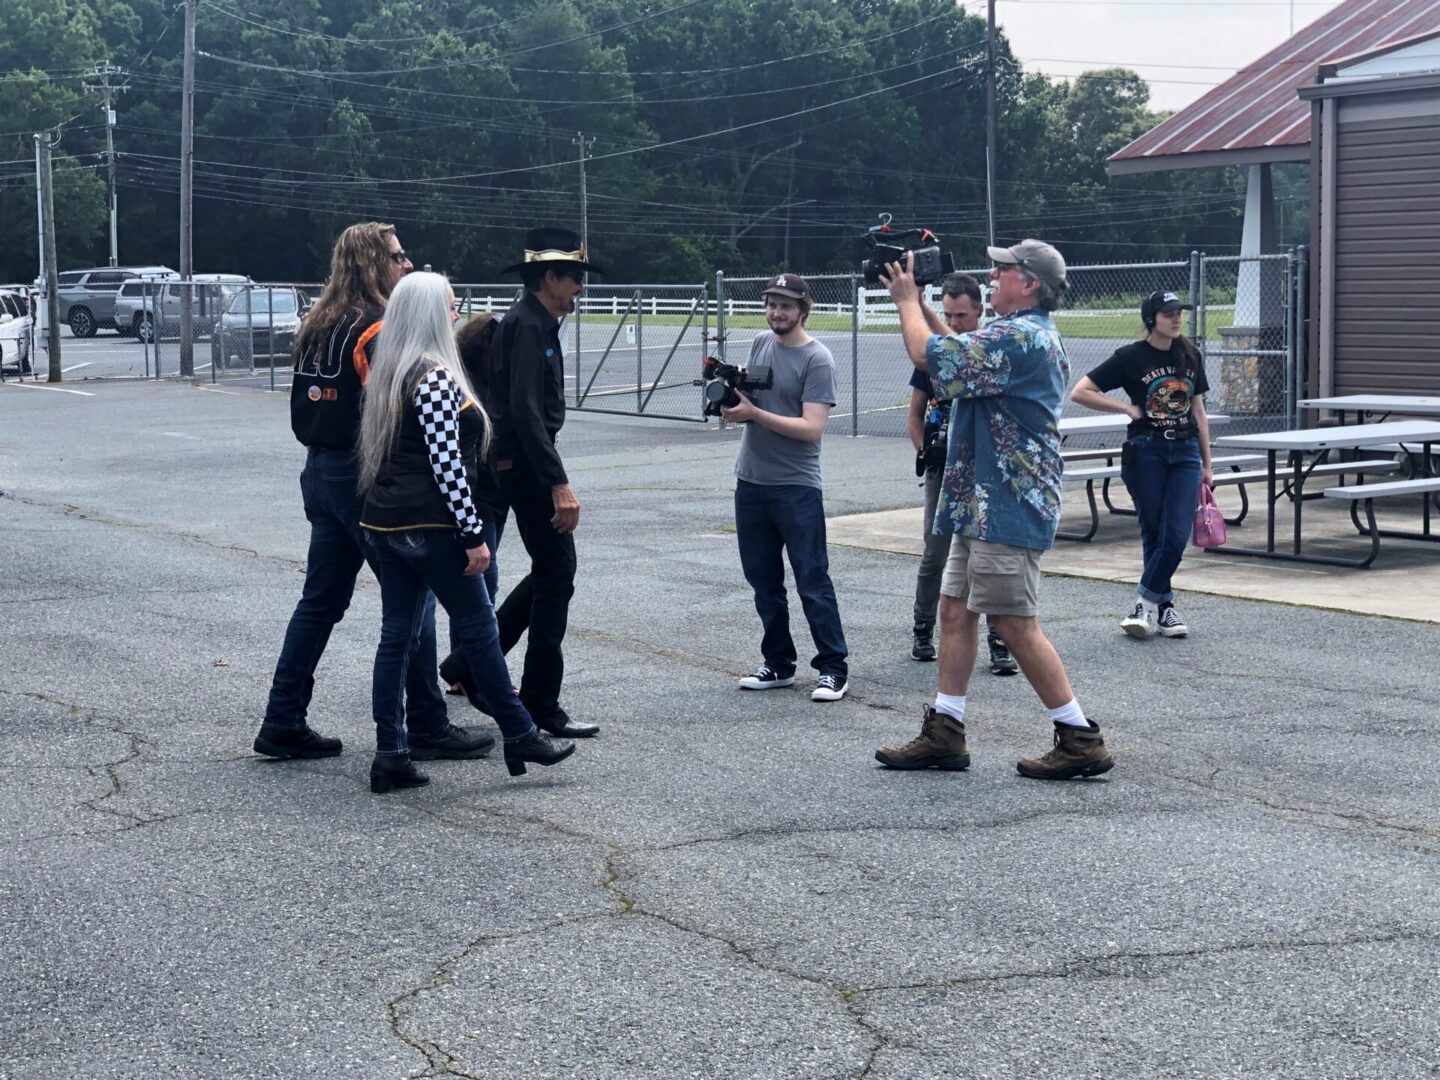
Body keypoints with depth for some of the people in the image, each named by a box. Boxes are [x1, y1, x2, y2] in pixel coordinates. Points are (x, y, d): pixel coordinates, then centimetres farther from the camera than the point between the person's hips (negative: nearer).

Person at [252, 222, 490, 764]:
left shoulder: (319, 327, 11)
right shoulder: (376, 331, -15)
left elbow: (302, 413, 15)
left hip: (320, 473, 9)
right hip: (364, 477, -9)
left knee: (321, 601, 12)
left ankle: (283, 723, 14)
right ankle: (428, 727, 6)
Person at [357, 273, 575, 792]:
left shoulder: (390, 373, 14)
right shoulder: (436, 378, -15)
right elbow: (447, 463, -19)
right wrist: (473, 534, -16)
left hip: (384, 521, 9)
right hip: (429, 525, -9)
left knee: (396, 635, 8)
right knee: (479, 627, 3)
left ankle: (390, 756, 8)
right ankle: (519, 736, 14)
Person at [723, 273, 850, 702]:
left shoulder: (817, 359, -11)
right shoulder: (760, 344, 10)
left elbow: (812, 428, -19)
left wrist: (754, 413, -22)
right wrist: (731, 398, -3)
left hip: (796, 487, -7)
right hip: (751, 481, 7)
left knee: (812, 581, -4)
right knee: (763, 580, 12)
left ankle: (833, 668, 2)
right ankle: (778, 664, 22)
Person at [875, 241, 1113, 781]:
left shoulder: (1019, 337, -18)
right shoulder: (1033, 334, 16)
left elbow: (929, 354, -20)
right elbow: (956, 355, 23)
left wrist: (907, 300, -3)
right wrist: (921, 304, 17)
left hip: (1007, 507, -11)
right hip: (982, 503, 11)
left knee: (1015, 623, -7)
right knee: (955, 608, 11)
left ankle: (1081, 740, -1)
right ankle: (943, 734, 16)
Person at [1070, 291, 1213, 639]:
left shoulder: (1190, 356, 10)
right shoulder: (1130, 357, -4)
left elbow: (1198, 411, 16)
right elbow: (1079, 392, -5)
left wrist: (1206, 464, 15)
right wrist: (1128, 408, -8)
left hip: (1186, 452, 4)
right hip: (1145, 451, -3)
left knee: (1177, 535, -7)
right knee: (1154, 534, 1)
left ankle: (1145, 603, 2)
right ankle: (1163, 607, 11)